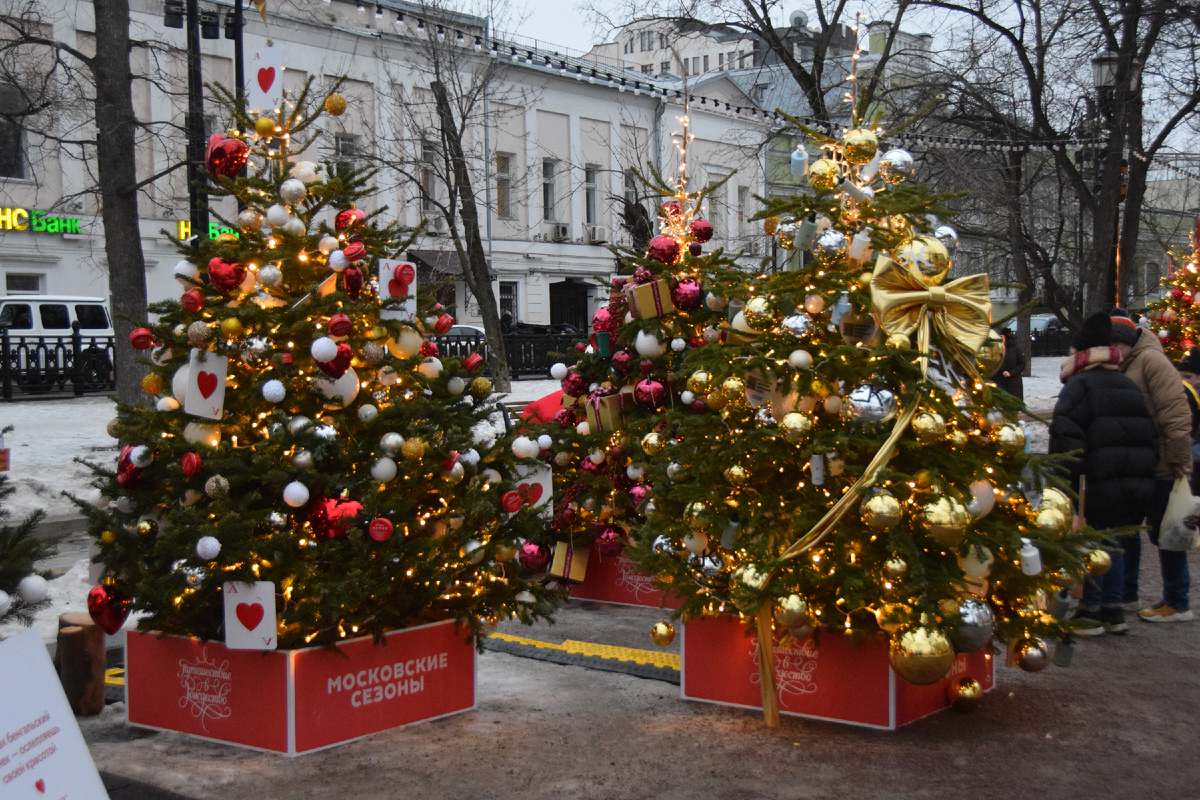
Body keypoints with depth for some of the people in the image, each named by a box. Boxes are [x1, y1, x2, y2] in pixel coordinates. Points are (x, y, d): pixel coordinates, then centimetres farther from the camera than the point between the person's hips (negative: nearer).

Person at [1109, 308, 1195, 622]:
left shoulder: (1151, 360, -14)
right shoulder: (1124, 368, 15)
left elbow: (1175, 410, -21)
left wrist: (1179, 458, -22)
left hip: (1159, 467, -10)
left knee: (1163, 531, -2)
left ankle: (1177, 604, 8)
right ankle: (1126, 594, 28)